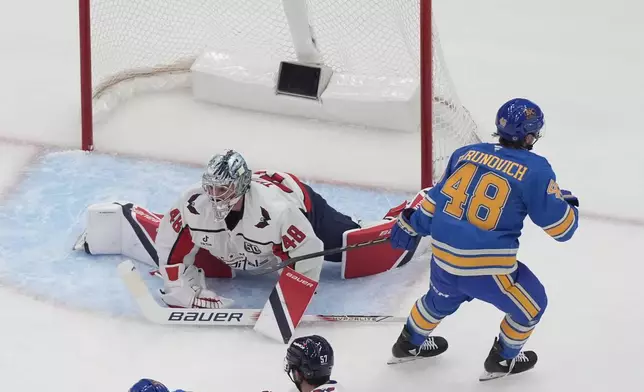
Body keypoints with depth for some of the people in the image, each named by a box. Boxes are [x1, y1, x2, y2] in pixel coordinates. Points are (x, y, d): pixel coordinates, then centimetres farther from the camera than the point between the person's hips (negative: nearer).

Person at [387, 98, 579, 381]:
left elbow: (436, 197, 17)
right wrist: (569, 204, 16)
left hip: (443, 256, 6)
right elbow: (561, 226, -6)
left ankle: (410, 345, 56)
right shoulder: (535, 170, -10)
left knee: (442, 299, 37)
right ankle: (502, 361, 34)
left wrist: (411, 224, 31)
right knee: (531, 305, 20)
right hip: (487, 267, -6)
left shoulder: (466, 154, 5)